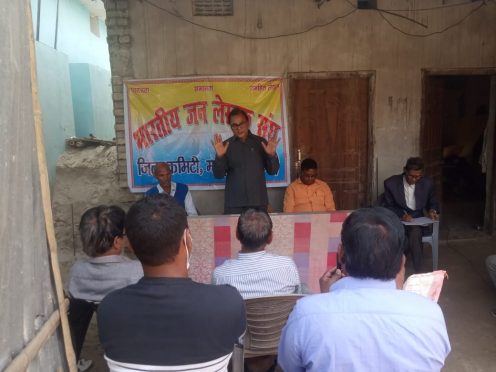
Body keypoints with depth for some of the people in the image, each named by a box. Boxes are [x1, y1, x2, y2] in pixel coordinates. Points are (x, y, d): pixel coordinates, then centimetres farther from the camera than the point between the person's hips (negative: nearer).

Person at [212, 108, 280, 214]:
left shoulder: (260, 142, 6)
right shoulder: (226, 145, 5)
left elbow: (273, 171, 5)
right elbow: (218, 174, 0)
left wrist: (272, 155, -14)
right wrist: (219, 156, -17)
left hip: (259, 202, 1)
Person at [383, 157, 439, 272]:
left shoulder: (428, 183, -2)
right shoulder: (391, 183, -7)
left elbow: (433, 202, 14)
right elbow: (388, 206, -1)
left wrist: (432, 211, -9)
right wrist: (402, 215, -20)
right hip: (398, 220, -1)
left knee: (415, 232, -33)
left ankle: (418, 272, -19)